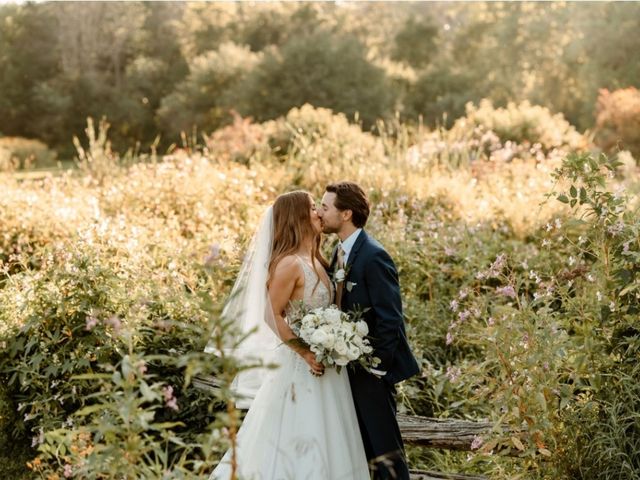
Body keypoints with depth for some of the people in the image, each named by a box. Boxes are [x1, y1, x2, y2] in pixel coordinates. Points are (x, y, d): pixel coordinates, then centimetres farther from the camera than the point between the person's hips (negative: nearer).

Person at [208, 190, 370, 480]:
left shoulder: (316, 262, 8)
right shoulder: (289, 263, -16)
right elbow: (272, 316, -18)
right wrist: (305, 353, -20)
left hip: (324, 362, 8)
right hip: (301, 365, -8)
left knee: (322, 439, 14)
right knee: (297, 440, 0)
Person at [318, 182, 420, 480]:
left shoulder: (373, 256, -19)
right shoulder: (340, 253, 9)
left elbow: (390, 317, -20)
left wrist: (377, 365, -18)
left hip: (371, 367, -9)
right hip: (351, 366, 9)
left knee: (384, 446, -1)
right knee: (363, 445, 17)